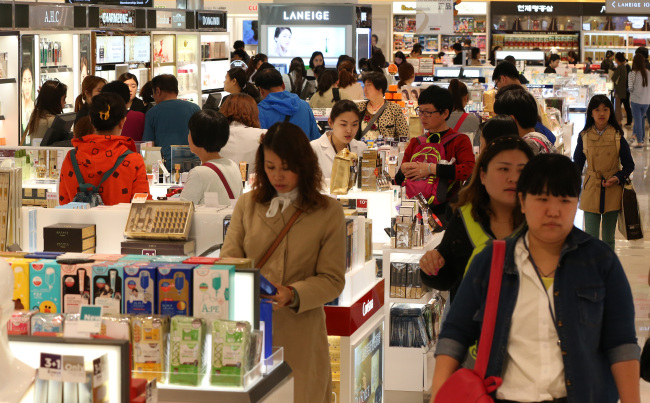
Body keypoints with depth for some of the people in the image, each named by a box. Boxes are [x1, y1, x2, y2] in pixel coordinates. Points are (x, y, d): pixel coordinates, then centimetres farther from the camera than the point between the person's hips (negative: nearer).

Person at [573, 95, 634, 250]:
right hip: (591, 191, 0)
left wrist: (618, 178, -14)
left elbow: (629, 165, 4)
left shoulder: (617, 136, -3)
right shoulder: (584, 136, -2)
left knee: (608, 239, 10)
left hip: (612, 192, 0)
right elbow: (577, 165, 7)